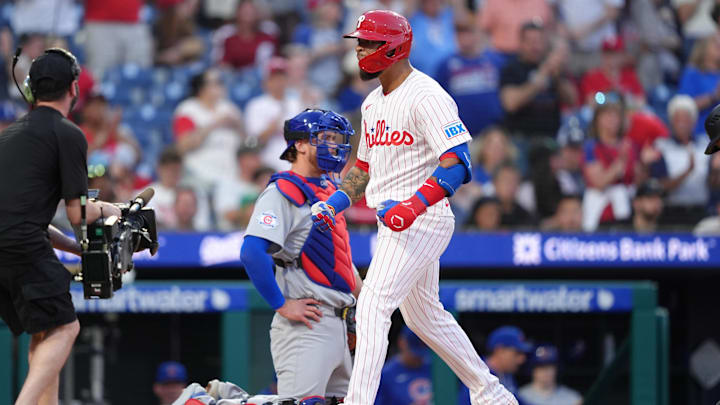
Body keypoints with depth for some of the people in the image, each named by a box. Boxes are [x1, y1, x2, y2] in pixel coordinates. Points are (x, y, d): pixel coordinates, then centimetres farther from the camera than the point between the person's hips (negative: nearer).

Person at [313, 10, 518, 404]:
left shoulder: (425, 97, -14)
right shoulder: (374, 102, 16)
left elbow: (458, 162, -23)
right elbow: (365, 165, 26)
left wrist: (413, 205, -33)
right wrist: (335, 202, 10)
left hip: (421, 220, -10)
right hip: (394, 221, 10)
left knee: (372, 307, -18)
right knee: (423, 315, 19)